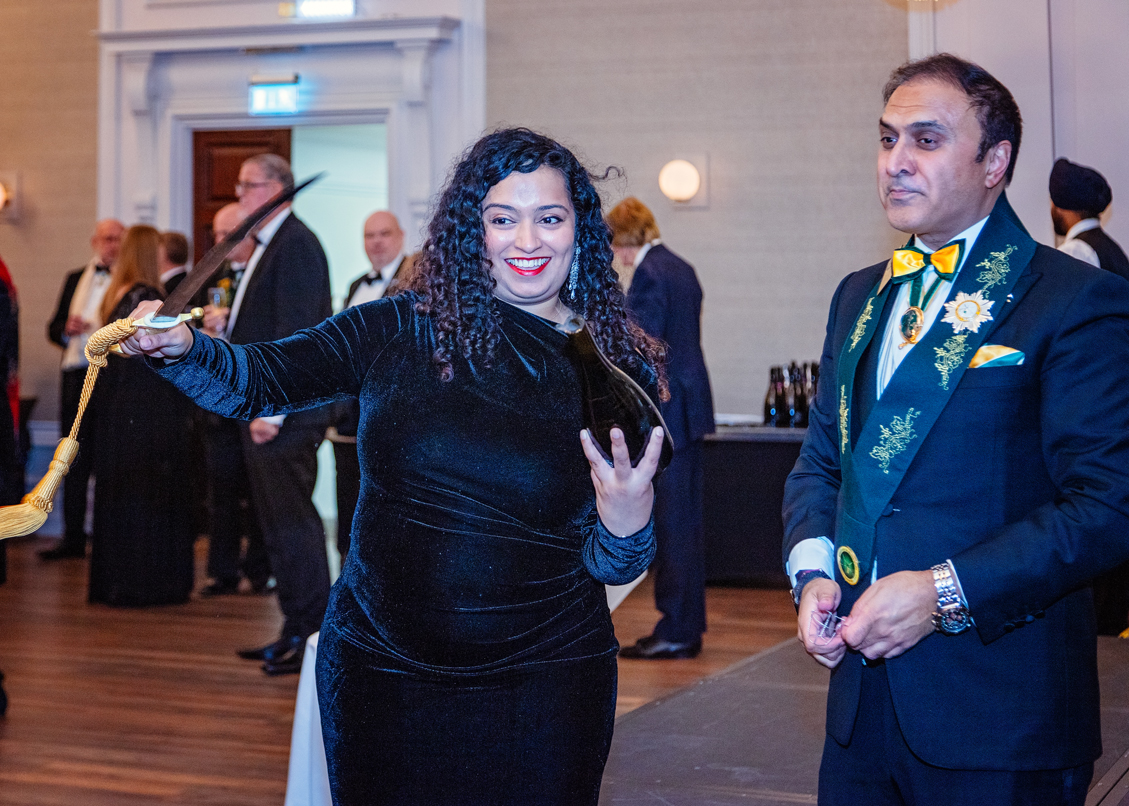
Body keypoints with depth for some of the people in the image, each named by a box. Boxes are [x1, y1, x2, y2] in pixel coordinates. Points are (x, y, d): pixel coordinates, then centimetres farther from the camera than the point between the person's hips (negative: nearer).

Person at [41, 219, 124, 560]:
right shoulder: (75, 279, 18)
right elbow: (54, 327, 16)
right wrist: (67, 329, -5)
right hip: (76, 377, 5)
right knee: (75, 461, 7)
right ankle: (73, 537, 13)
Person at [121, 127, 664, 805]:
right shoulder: (399, 333, -3)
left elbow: (611, 566, -1)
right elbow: (259, 382, -3)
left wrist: (629, 514, -23)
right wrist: (180, 348, -22)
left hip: (542, 686, -1)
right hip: (379, 670, 1)